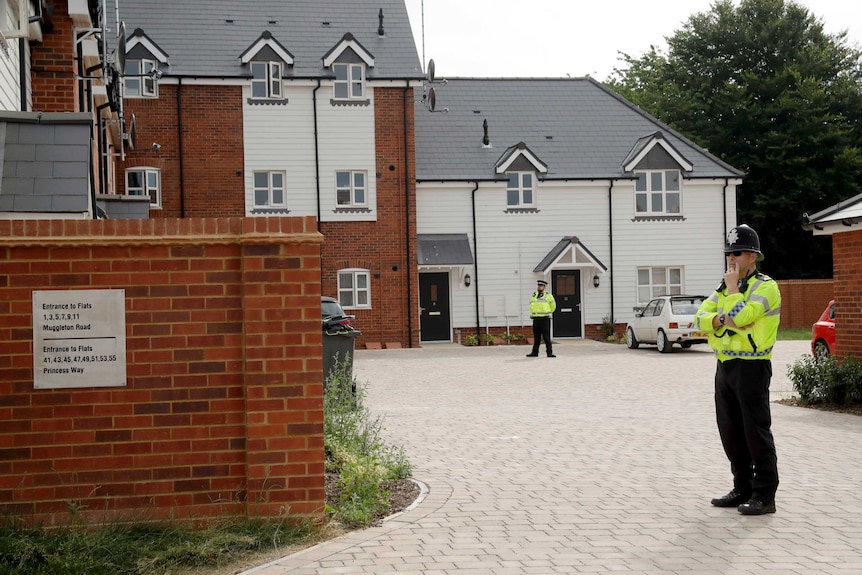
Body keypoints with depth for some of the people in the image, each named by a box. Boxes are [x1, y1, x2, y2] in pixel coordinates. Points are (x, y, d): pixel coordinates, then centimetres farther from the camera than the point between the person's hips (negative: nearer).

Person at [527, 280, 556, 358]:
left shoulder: (548, 295, -4)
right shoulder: (534, 295, 13)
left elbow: (553, 306, 7)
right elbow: (532, 306, 27)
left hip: (545, 319, -5)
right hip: (536, 319, 5)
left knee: (546, 336, -6)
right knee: (536, 337, 9)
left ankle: (549, 352, -4)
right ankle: (535, 352, 14)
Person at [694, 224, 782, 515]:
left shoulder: (765, 286, -9)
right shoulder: (724, 288, 16)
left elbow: (740, 316, -24)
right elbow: (701, 318, 6)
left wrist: (732, 287, -11)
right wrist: (721, 320, -13)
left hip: (751, 368, -8)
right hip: (725, 366, 8)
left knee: (756, 431, -5)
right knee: (731, 432, 12)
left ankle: (764, 496, 0)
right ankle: (743, 489, 22)